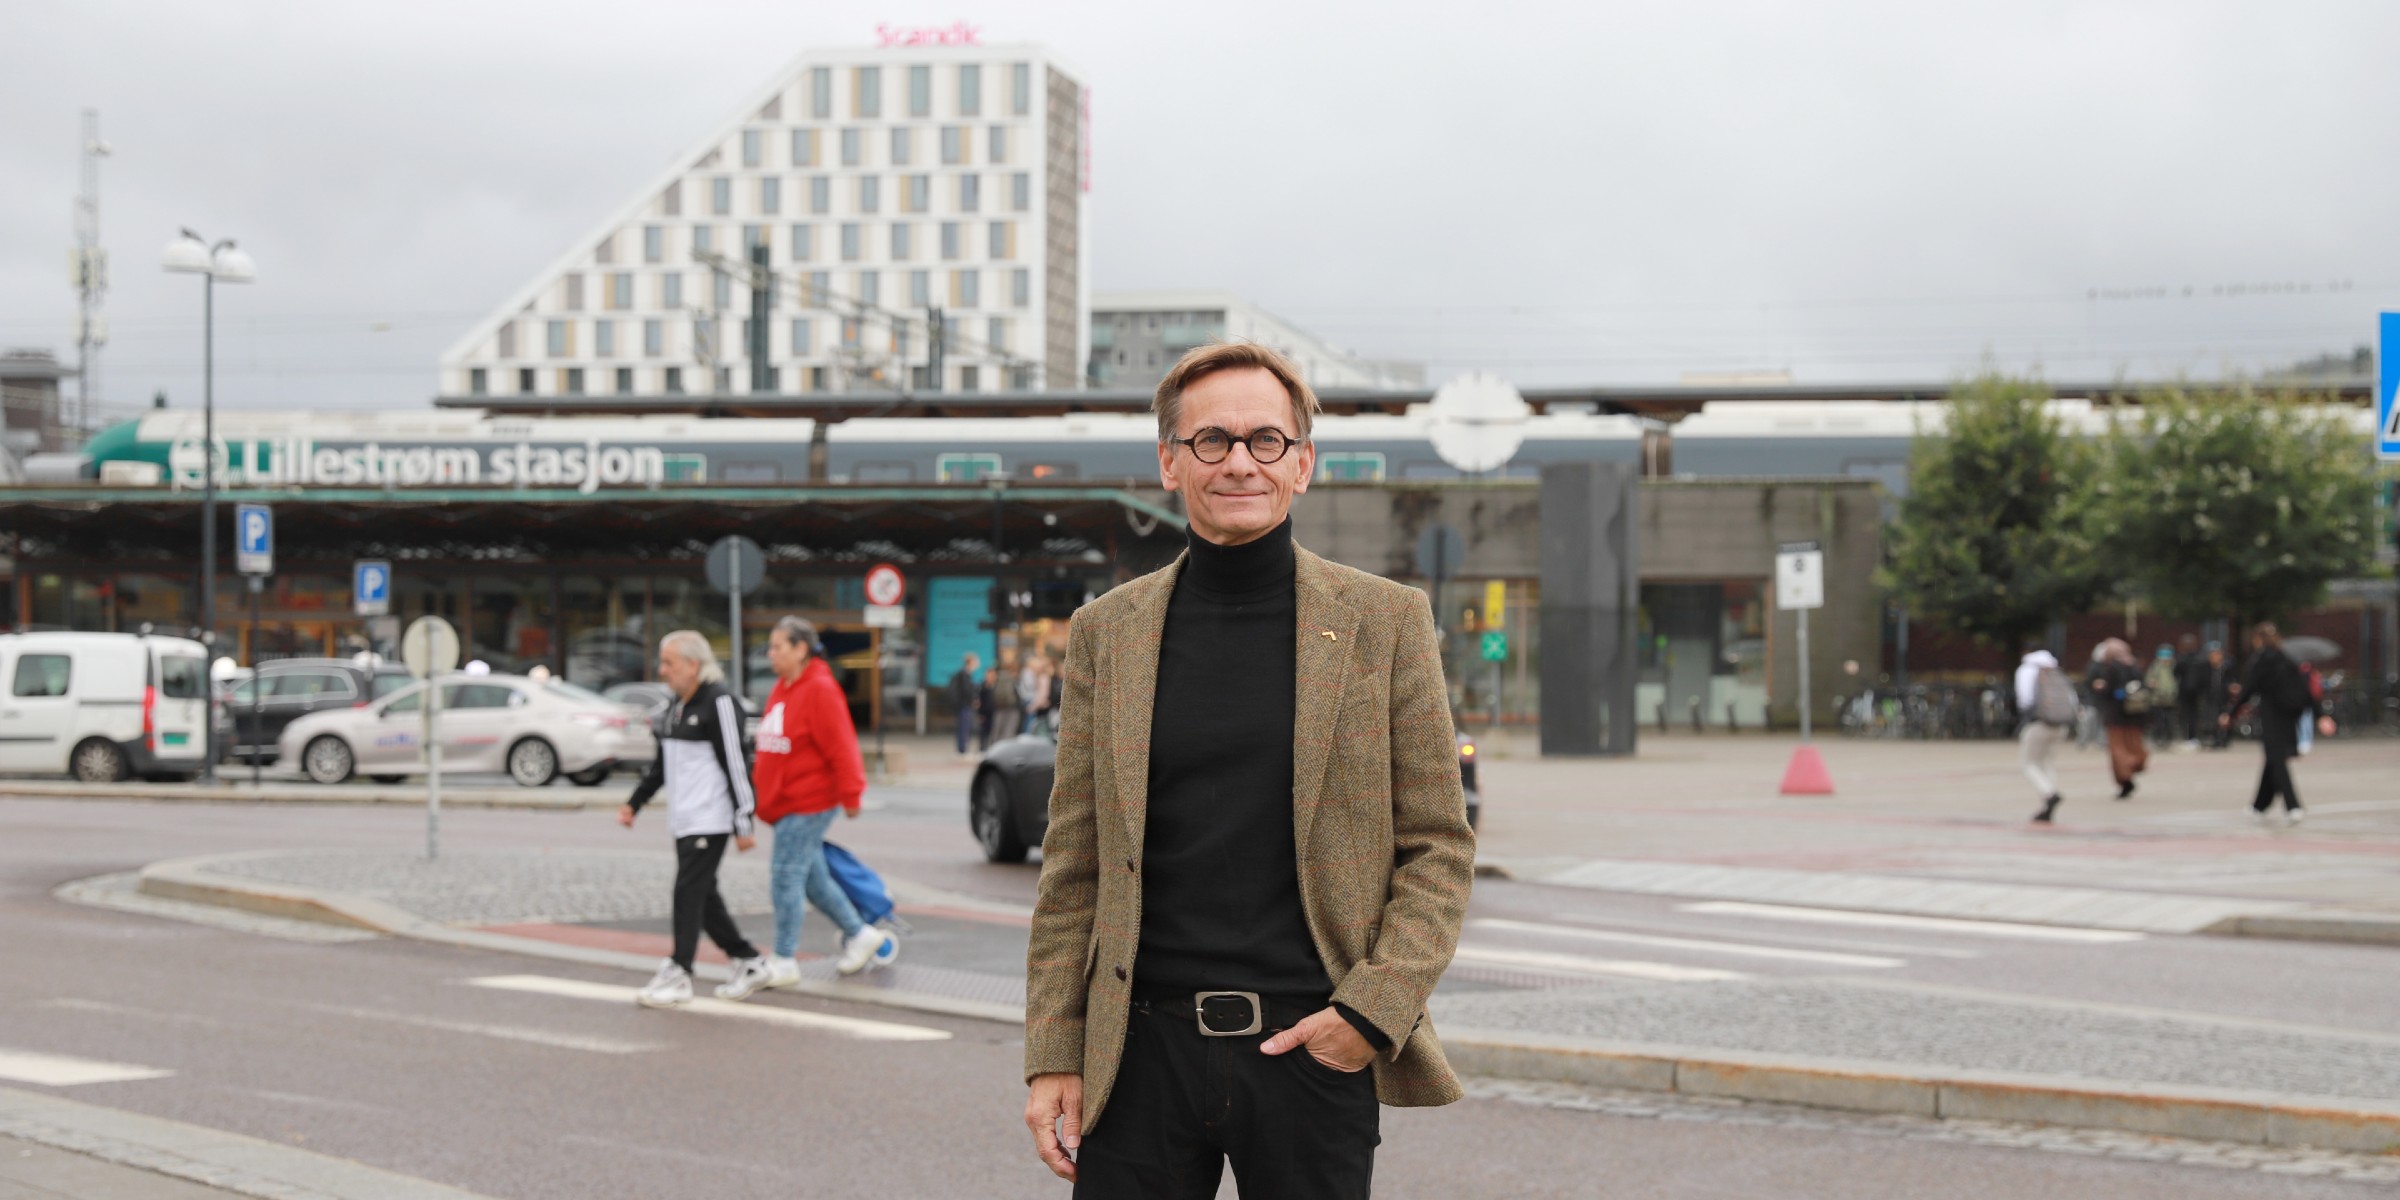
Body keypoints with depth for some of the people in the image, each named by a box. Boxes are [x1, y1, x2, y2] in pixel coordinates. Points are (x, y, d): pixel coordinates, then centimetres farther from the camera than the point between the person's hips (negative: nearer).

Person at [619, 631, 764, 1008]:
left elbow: (735, 763, -15)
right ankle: (747, 960, 20)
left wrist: (742, 824, -16)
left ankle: (678, 975, -8)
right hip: (684, 818, 9)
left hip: (710, 818, -9)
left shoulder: (718, 702, -12)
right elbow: (661, 763, 24)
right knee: (703, 895, 10)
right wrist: (635, 803, 18)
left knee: (689, 892, -10)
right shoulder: (678, 706, 16)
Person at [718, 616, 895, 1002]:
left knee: (786, 876, -7)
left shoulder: (820, 691, -15)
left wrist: (850, 795, -18)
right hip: (784, 803, 9)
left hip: (808, 803, -9)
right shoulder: (782, 689, 13)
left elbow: (840, 747, -18)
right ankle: (860, 935, 29)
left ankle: (782, 962, 0)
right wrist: (762, 789, 20)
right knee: (812, 877, 15)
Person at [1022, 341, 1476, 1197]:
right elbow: (1072, 865, 8)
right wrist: (1051, 1055, 2)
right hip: (1143, 1052, 1)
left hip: (1316, 1052, -1)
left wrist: (1375, 1007, -9)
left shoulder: (1385, 621, 2)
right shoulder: (1107, 631, 7)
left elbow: (1439, 846, 3)